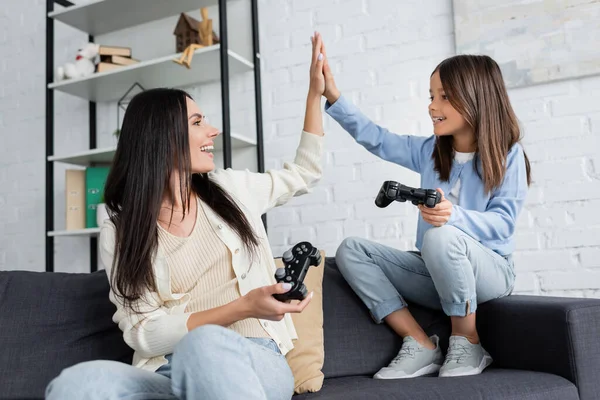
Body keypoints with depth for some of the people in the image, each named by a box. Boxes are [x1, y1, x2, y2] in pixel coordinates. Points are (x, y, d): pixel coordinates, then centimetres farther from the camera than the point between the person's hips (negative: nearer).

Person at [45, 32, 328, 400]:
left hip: (255, 361, 0)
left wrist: (316, 92, 28)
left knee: (204, 345, -39)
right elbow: (144, 334, -5)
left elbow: (304, 173, 28)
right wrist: (242, 308, -17)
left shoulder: (228, 188, 12)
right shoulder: (120, 233, 3)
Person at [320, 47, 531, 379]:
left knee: (440, 236, -38)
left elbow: (503, 223, -17)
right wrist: (334, 97, -7)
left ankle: (467, 343, -15)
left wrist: (454, 215, -36)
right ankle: (421, 346, -16)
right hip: (436, 270, 6)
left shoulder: (508, 155, -9)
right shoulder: (429, 151, 5)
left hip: (490, 271, -5)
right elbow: (376, 139, 4)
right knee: (351, 250, -11)